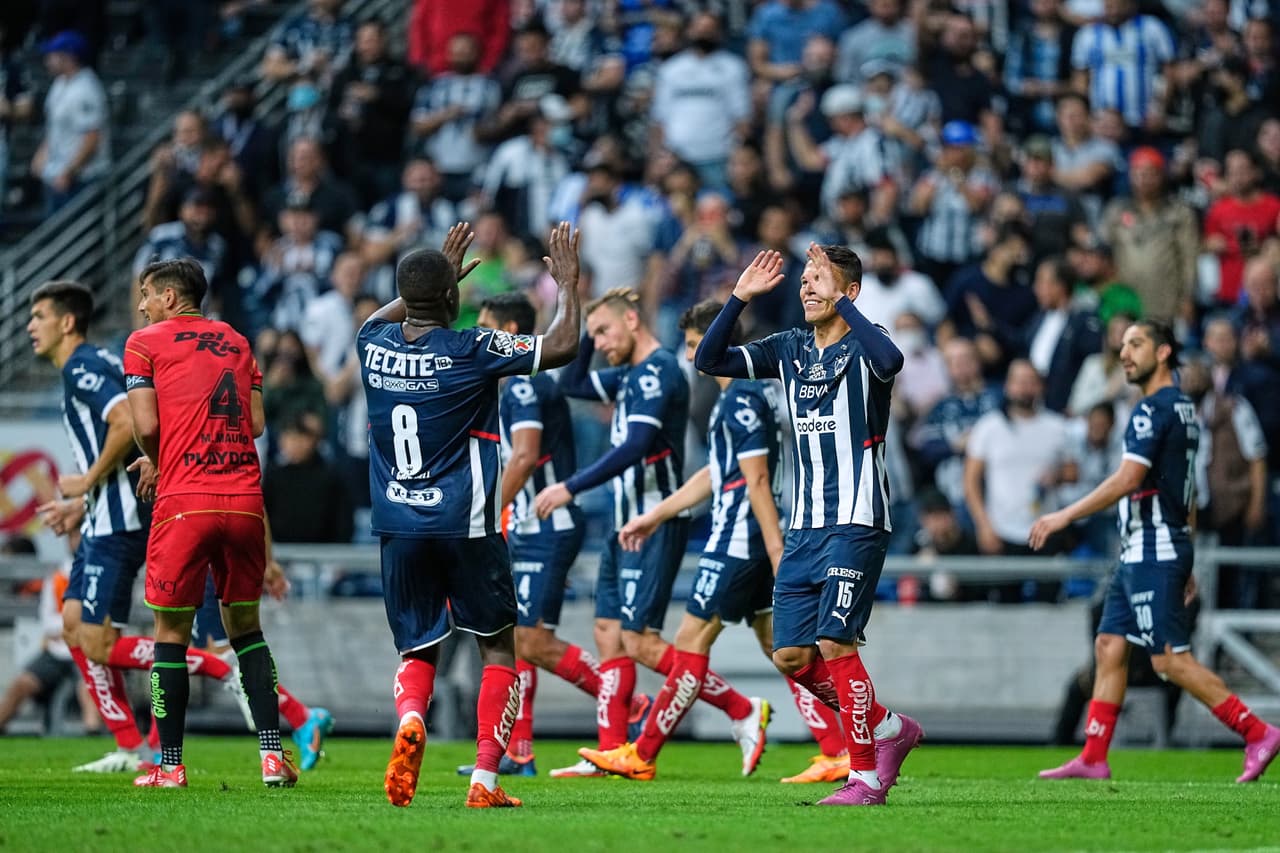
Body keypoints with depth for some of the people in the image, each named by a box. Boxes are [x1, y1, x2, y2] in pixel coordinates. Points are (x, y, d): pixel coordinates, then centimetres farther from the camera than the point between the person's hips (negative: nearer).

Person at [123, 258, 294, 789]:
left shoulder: (145, 343, 3)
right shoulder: (236, 342, 18)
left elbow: (145, 424, -7)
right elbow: (257, 423, 13)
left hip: (183, 503, -4)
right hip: (245, 500, 4)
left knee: (171, 631, 6)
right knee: (245, 626, 14)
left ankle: (170, 765, 7)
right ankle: (272, 754, 3)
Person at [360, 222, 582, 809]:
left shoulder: (375, 345, 2)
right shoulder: (469, 350, -12)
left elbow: (379, 319, 29)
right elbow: (562, 346, -9)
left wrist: (440, 275, 37)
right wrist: (567, 285, 6)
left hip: (398, 528, 4)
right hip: (466, 527, -4)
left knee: (417, 650, 14)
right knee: (498, 646, 11)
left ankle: (410, 718, -21)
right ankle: (485, 778, 1)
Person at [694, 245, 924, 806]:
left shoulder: (863, 345, -6)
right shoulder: (790, 350, 13)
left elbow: (889, 361, -31)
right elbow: (709, 360, 7)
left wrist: (838, 301, -27)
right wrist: (740, 297, -3)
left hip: (855, 523, -7)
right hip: (805, 528, 7)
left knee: (833, 644, -14)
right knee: (791, 657, 3)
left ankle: (866, 777, -4)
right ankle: (889, 728, 21)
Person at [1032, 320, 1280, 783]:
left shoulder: (1154, 409, -14)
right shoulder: (1183, 408, 17)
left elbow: (1127, 480, -23)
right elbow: (1186, 493, 21)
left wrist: (1064, 516, -19)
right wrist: (1184, 566, 24)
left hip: (1153, 550, -10)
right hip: (1140, 553, 10)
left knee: (1171, 659, -10)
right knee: (1109, 648, 8)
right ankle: (1093, 759, 7)